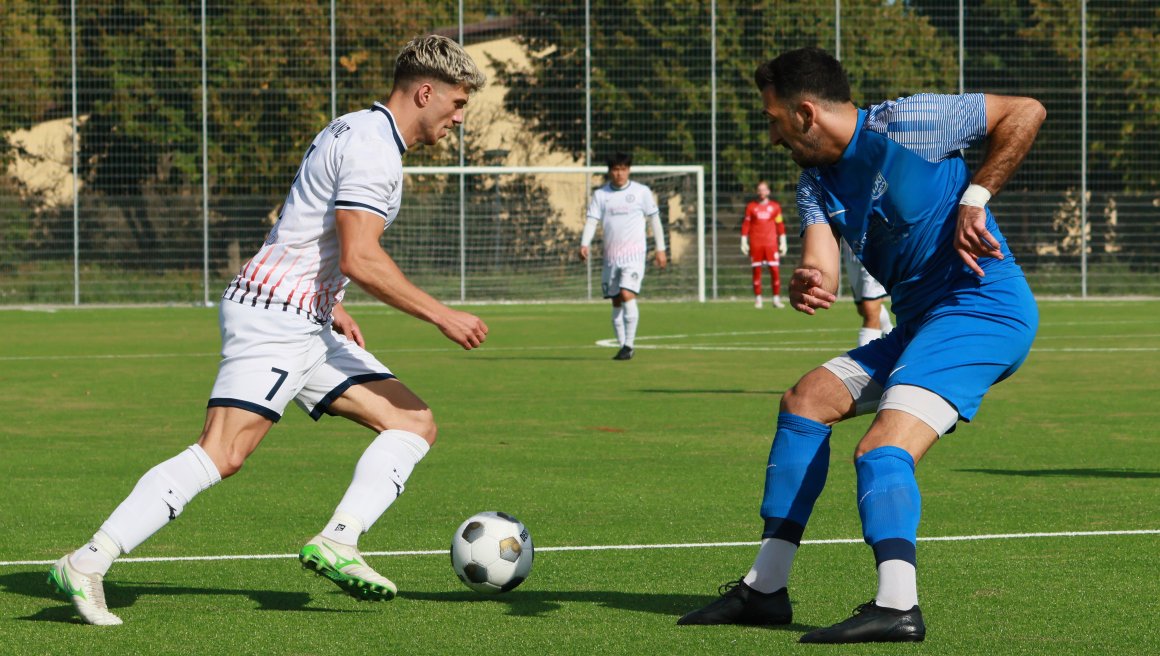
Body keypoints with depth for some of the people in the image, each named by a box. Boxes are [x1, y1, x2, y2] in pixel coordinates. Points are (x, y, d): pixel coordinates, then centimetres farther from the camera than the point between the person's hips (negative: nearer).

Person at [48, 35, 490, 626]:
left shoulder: (357, 132, 19)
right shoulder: (373, 146, -13)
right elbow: (360, 258, -23)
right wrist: (442, 316, -19)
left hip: (308, 326, 11)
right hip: (274, 318, -11)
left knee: (415, 424, 4)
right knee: (222, 454, -21)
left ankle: (337, 543, -9)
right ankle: (86, 564, -20)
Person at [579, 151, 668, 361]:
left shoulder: (642, 192, 2)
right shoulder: (600, 194, 6)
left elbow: (654, 219, 8)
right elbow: (592, 220, -2)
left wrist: (660, 249, 7)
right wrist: (584, 244, -18)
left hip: (634, 254, -3)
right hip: (610, 256, 3)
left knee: (627, 295, -18)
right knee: (616, 302, 6)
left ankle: (629, 345, -14)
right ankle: (622, 345, 15)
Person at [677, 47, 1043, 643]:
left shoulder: (903, 125, -12)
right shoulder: (816, 182, 11)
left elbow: (1026, 112, -11)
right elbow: (821, 273, -5)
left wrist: (973, 199, -17)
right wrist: (804, 287, -30)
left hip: (983, 309, -9)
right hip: (920, 321, 9)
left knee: (882, 450, -25)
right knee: (807, 399, 11)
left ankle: (897, 606, -40)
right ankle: (765, 588, 14)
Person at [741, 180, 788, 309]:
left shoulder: (775, 206, 8)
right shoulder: (751, 207, 6)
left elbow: (780, 225, 10)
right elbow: (745, 225, 6)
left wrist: (783, 242, 7)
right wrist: (744, 242, 1)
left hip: (771, 243, 0)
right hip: (755, 244, 0)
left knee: (775, 270, -6)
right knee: (756, 270, 0)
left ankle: (776, 299, 0)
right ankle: (758, 299, 6)